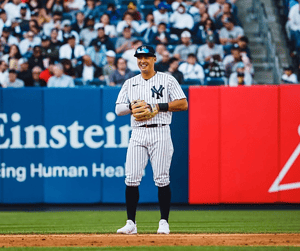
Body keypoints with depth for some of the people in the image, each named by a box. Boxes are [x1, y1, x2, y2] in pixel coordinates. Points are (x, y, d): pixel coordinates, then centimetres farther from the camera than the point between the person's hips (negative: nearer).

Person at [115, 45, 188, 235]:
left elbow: (183, 104, -2)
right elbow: (118, 109, 13)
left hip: (160, 133, -3)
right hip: (138, 135, 3)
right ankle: (131, 223, 0)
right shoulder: (130, 83, 17)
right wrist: (132, 106, -8)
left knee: (162, 179, -7)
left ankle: (164, 222, -1)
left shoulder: (167, 80, 6)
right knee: (131, 178, -5)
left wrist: (158, 106, -11)